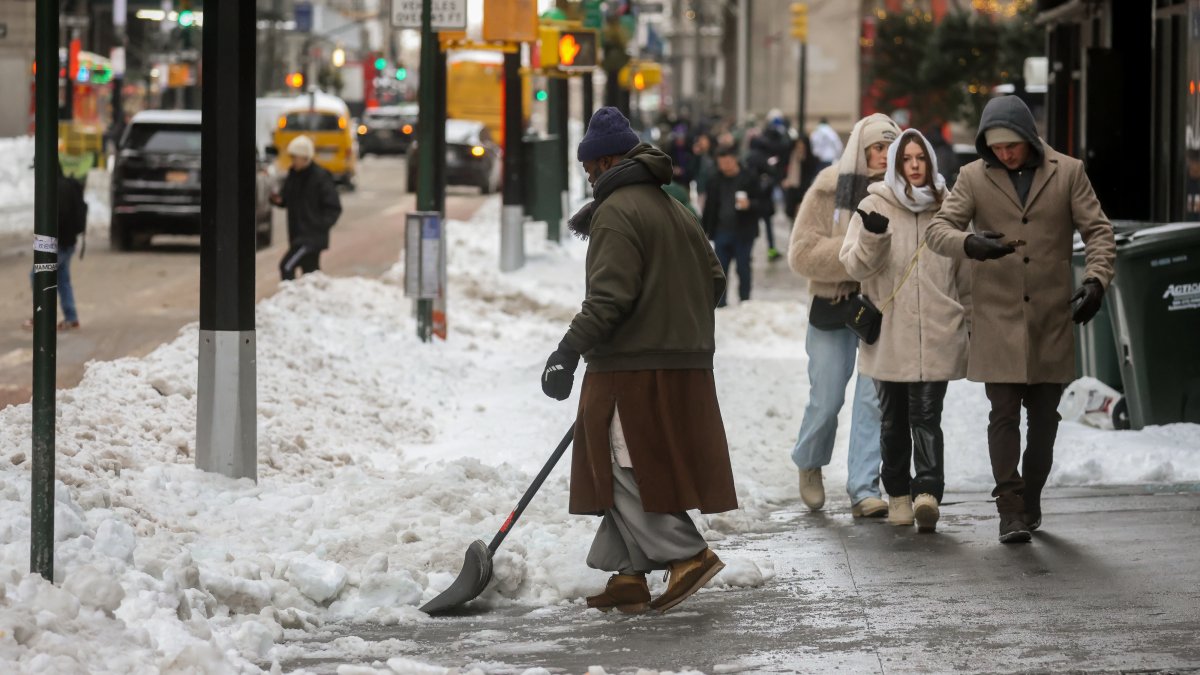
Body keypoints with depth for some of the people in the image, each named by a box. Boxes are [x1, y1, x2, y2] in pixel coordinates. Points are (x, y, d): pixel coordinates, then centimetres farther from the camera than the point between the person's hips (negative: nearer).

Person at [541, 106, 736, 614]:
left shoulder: (617, 212, -11)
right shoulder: (675, 211, 18)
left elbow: (609, 295, -20)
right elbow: (713, 280, 21)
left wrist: (570, 350, -21)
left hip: (634, 368, -9)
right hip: (683, 365, 9)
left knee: (627, 469, -6)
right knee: (630, 470, 12)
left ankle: (688, 554, -13)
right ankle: (628, 576, 11)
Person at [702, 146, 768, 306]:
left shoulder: (749, 180, -4)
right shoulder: (715, 182, 6)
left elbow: (763, 204, -3)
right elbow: (709, 208, 11)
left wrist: (749, 204, -23)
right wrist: (705, 230, 8)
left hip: (743, 233, -3)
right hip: (721, 232, 3)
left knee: (743, 270, 5)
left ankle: (744, 303, 16)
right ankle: (720, 305, 10)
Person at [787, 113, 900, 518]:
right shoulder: (830, 189, -5)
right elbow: (802, 253, -10)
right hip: (833, 306, -1)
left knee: (874, 399, -6)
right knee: (826, 398, 6)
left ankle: (864, 490, -2)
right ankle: (809, 463, 35)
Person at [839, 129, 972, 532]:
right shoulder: (874, 208, 2)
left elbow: (964, 270, 15)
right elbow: (854, 265, -5)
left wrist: (973, 318, 16)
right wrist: (872, 237, -23)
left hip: (937, 334, -1)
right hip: (888, 333, 1)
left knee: (927, 416, -10)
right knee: (893, 419, 9)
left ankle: (927, 493, -20)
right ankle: (898, 495, 20)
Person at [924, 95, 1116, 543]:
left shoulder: (1067, 173, 2)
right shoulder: (974, 177, 2)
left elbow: (1098, 230, 3)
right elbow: (938, 228, -4)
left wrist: (1096, 279, -15)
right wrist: (970, 244, -28)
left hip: (1052, 317, 1)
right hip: (997, 317, -1)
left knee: (1043, 417, 9)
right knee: (1004, 413, -8)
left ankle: (1031, 502, 24)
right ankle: (1010, 510, -6)